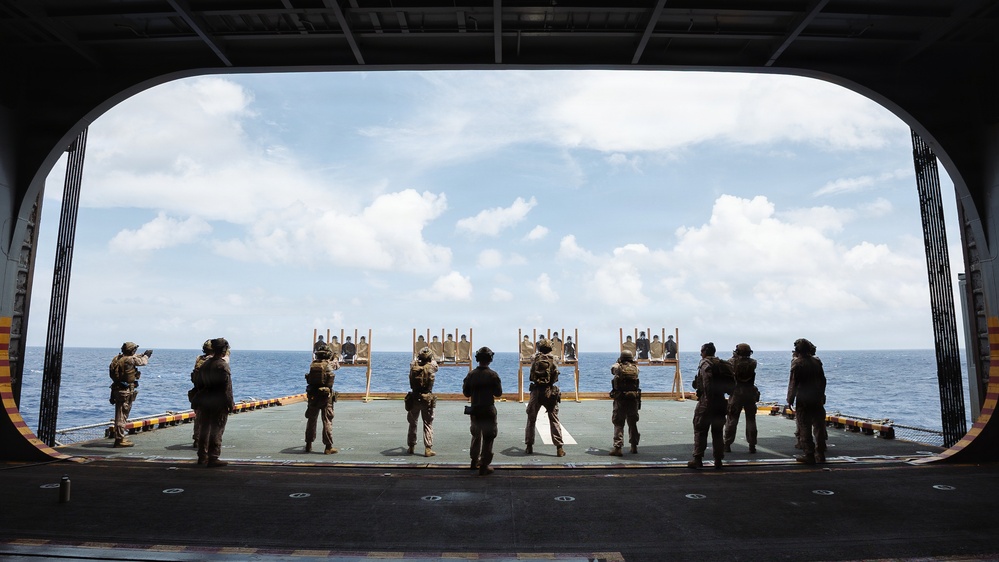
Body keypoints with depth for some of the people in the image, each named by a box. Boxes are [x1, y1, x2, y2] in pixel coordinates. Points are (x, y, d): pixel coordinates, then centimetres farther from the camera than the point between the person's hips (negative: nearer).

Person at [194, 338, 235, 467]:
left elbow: (199, 385, 15)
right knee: (217, 430, -2)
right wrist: (231, 404, -12)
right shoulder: (223, 365, -16)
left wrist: (200, 402, 21)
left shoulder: (205, 364, 10)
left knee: (205, 429, 15)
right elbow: (227, 387, -17)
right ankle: (213, 458, -1)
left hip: (205, 402, 8)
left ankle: (202, 457, 24)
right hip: (219, 403, -8)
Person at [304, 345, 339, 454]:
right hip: (326, 396, -4)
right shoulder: (329, 364, -6)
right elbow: (337, 365, 15)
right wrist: (334, 358, 38)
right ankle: (328, 447, -1)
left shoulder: (313, 364, 2)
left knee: (311, 420, 15)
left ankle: (308, 445, 24)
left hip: (313, 396, 4)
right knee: (327, 422, 0)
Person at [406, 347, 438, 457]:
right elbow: (435, 364, 15)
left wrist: (419, 358, 40)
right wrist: (431, 359, 35)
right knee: (428, 424, 3)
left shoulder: (413, 366, -4)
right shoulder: (431, 367, -8)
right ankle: (428, 449, -2)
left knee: (412, 424, 16)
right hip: (427, 399, -2)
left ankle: (411, 447, 24)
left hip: (414, 399, 2)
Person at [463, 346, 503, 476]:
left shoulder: (471, 374, -4)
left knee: (476, 435, 22)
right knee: (488, 438, 3)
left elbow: (466, 393, 2)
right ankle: (484, 466, 3)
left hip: (474, 410, 4)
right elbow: (498, 393, -8)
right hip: (488, 411, -4)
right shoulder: (493, 375, -14)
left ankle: (474, 461, 35)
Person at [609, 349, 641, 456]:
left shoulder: (618, 368, -3)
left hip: (620, 400, -3)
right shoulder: (635, 368, 2)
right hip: (633, 399, 3)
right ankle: (634, 446, 25)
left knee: (618, 424, 0)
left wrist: (618, 363, 35)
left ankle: (617, 447, -8)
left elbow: (612, 368, 19)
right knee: (633, 423, 16)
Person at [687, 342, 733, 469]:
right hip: (721, 402, 7)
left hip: (706, 402, -7)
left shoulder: (705, 363, -8)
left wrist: (709, 397, -21)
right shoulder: (723, 364, 14)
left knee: (700, 430, 0)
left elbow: (707, 381, -23)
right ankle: (718, 460, 14)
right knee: (718, 432, 12)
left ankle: (697, 459, -3)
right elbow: (730, 383, 13)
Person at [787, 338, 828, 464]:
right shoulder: (817, 361, 6)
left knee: (805, 428, 1)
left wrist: (790, 399, -4)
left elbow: (793, 383, -11)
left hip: (803, 400, -5)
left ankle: (809, 455, 1)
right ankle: (820, 455, 18)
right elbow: (823, 380, 12)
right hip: (817, 399, 5)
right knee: (819, 427, 12)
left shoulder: (797, 362, -10)